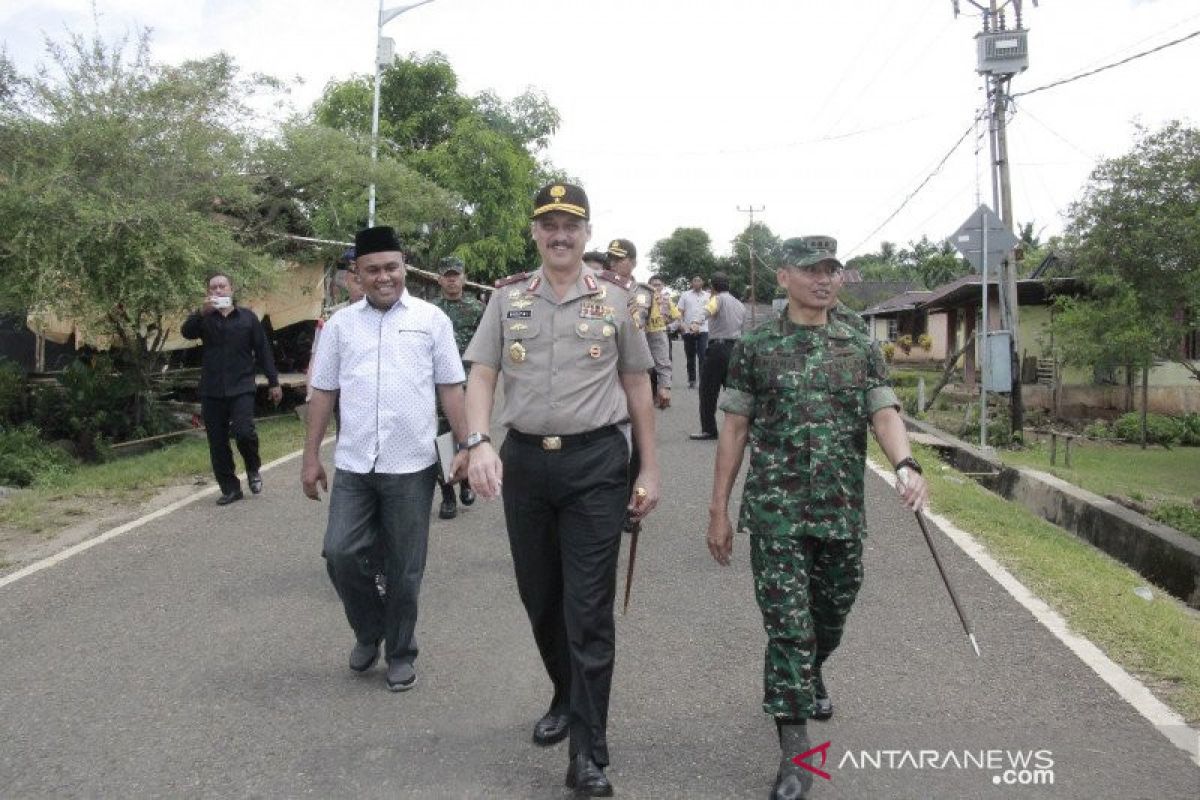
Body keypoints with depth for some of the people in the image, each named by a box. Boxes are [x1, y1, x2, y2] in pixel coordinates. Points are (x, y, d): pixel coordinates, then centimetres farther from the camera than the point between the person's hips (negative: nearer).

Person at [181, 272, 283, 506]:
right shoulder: (205, 319, 8)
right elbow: (186, 331, -13)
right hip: (212, 391, 2)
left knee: (244, 432, -19)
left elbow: (263, 350, 7)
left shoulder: (247, 317, 7)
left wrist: (273, 382, 3)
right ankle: (230, 489, 14)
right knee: (218, 443, 3)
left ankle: (253, 469, 9)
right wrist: (202, 312, -31)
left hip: (241, 388, -2)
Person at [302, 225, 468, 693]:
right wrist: (311, 457, 8)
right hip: (352, 466, 2)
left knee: (405, 568, 7)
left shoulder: (431, 320, 2)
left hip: (411, 466, -2)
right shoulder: (340, 324, 7)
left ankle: (401, 653, 26)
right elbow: (323, 392, 10)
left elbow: (450, 388, 3)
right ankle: (369, 631, 26)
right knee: (340, 553, -2)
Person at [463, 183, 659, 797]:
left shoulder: (617, 299, 3)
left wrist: (649, 470, 4)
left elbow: (637, 386, 6)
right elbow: (481, 375, 1)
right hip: (524, 459, 3)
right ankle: (567, 699, 39)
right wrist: (479, 442, -17)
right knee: (539, 597, 15)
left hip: (595, 460, -3)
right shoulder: (507, 298, 6)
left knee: (589, 608, -2)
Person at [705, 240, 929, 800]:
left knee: (831, 617, 18)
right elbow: (735, 429, 1)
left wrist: (905, 465, -26)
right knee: (788, 624, -6)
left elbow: (884, 414, -4)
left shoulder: (862, 349, 6)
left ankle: (810, 676, 50)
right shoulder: (755, 348, 0)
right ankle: (794, 751, 2)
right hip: (776, 513, -3)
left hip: (843, 513, 3)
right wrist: (718, 510, -1)